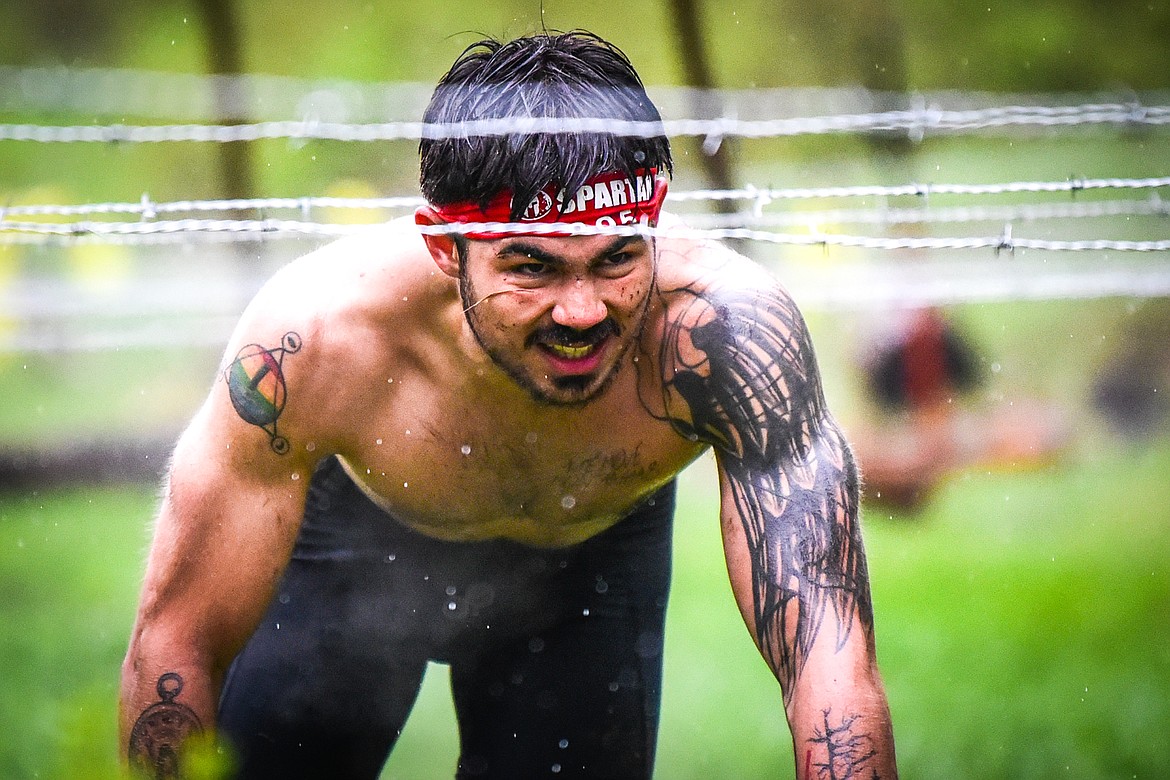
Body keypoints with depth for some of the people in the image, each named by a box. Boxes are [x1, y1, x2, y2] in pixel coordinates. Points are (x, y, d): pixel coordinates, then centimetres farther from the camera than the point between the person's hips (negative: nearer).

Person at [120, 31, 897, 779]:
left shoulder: (727, 331, -43)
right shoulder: (315, 337, -42)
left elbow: (830, 651, -46)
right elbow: (177, 642, -31)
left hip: (595, 551, 1)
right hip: (352, 541, 0)